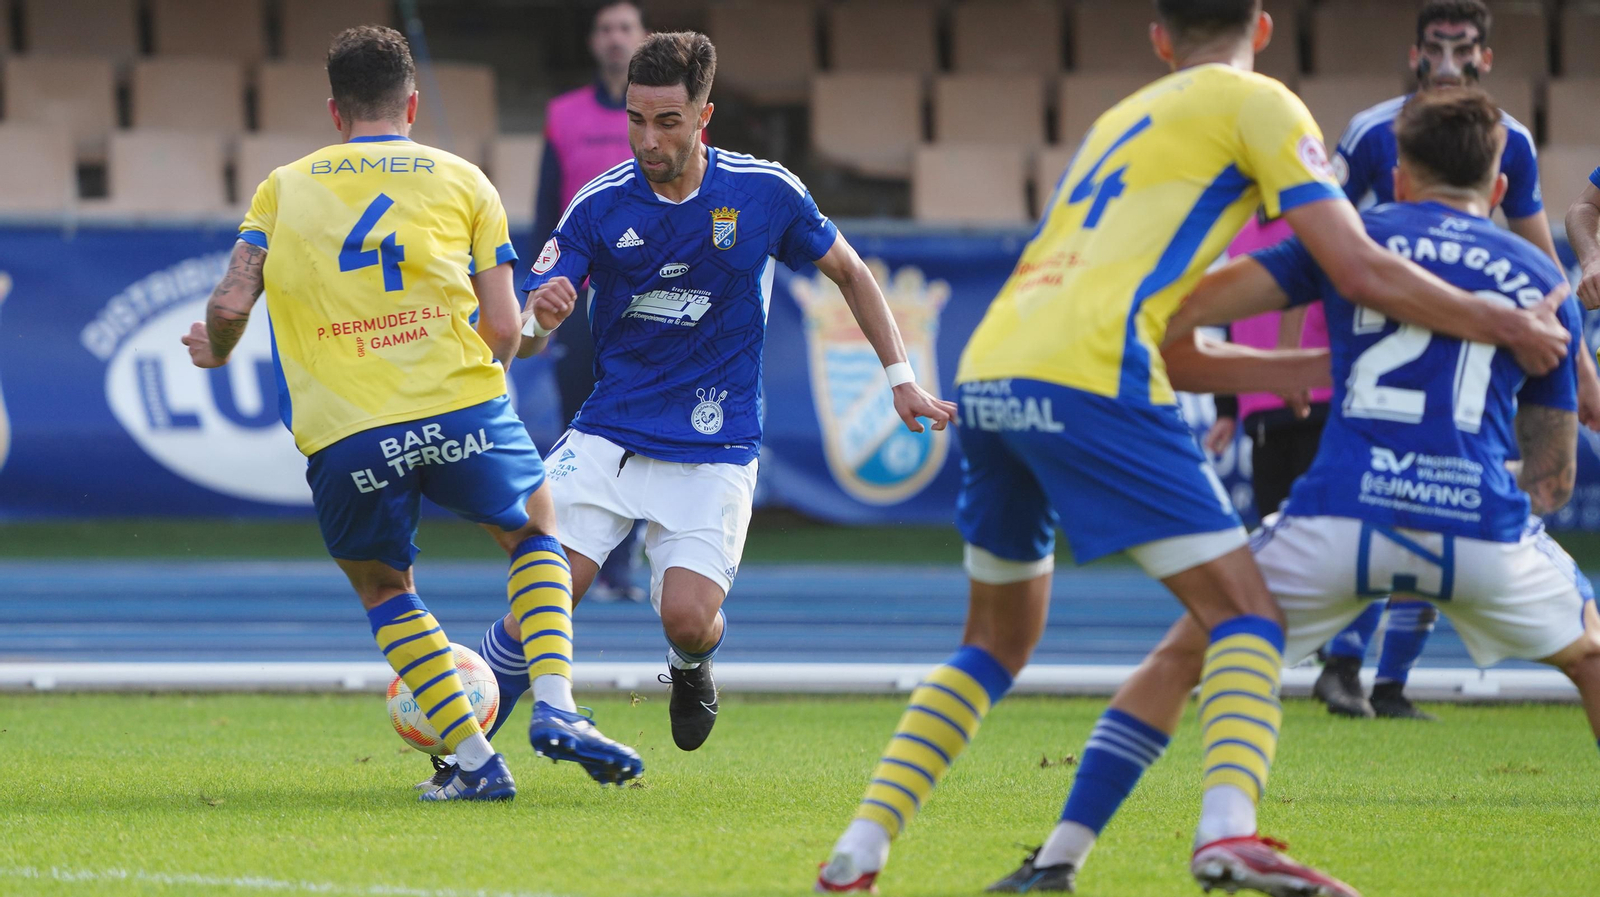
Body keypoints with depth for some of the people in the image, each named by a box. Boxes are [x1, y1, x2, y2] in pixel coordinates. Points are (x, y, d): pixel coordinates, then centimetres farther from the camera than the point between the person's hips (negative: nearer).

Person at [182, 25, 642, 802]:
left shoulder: (283, 188, 14)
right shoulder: (461, 182, 12)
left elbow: (230, 305, 5)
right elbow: (503, 330, 7)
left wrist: (214, 351, 27)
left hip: (342, 435, 0)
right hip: (459, 408, 0)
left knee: (383, 589, 22)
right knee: (534, 533, 25)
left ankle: (474, 760, 9)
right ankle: (556, 706, 5)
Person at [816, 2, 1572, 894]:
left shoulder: (1123, 119, 31)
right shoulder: (1257, 103, 9)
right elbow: (1360, 268, 1)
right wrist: (1498, 323, 13)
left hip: (985, 378, 7)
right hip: (1083, 381, -7)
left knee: (996, 646, 23)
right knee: (1247, 617, -2)